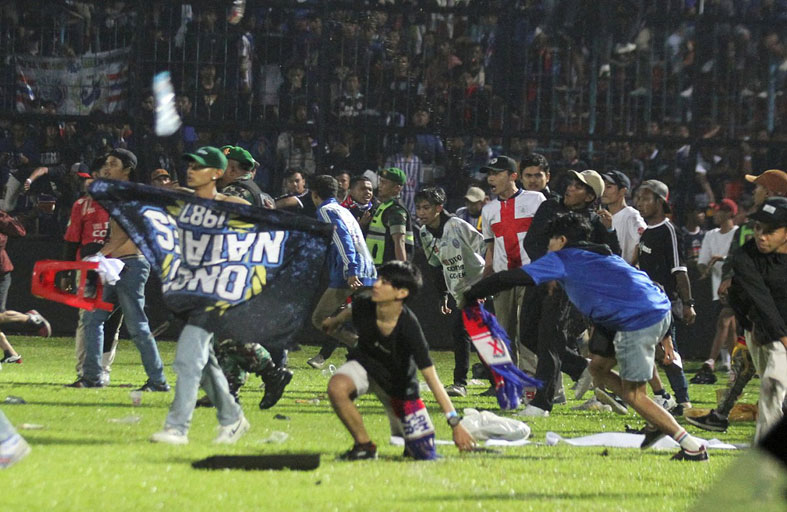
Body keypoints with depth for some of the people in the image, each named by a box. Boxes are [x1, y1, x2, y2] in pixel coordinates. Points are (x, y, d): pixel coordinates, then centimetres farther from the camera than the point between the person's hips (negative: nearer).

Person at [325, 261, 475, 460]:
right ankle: (364, 446, -12)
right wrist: (335, 321, 29)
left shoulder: (409, 328, -35)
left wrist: (455, 423, -40)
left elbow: (432, 379, -34)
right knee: (337, 386, -34)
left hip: (399, 382, -2)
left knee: (426, 456, -2)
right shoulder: (363, 304, -25)